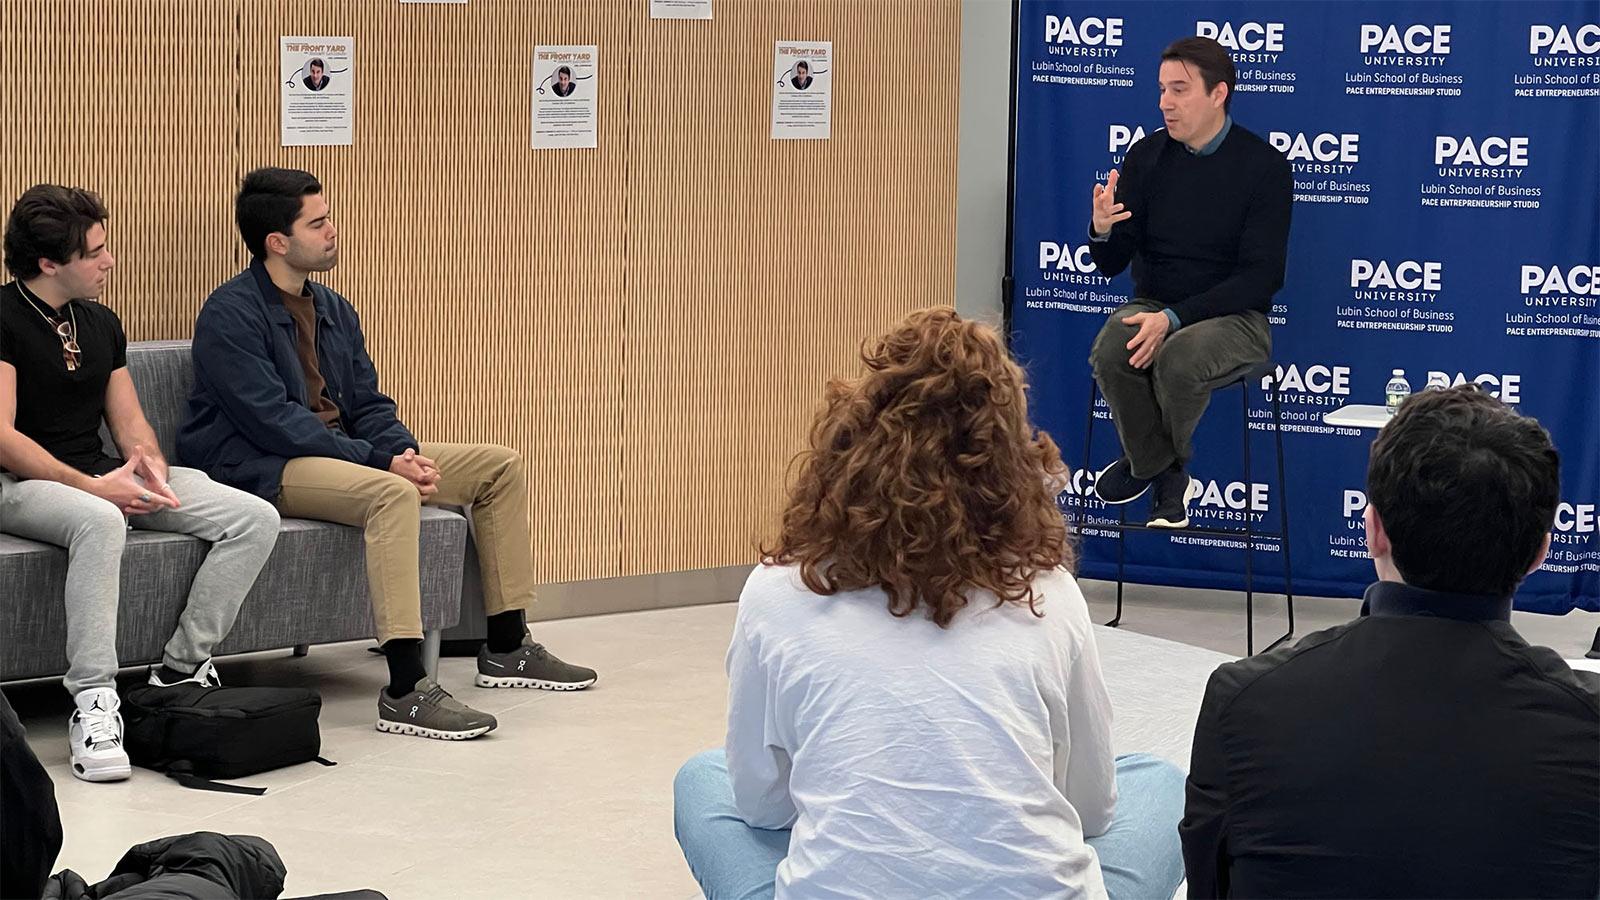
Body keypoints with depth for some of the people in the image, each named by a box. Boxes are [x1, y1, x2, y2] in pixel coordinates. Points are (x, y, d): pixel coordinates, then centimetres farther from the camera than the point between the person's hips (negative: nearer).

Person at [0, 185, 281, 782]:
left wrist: (149, 465, -7)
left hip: (103, 477, 8)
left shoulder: (100, 324, 15)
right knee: (101, 521, -43)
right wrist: (91, 486, -23)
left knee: (255, 520, -9)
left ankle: (182, 667, -6)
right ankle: (93, 703, -40)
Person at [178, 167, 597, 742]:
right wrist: (383, 459, -23)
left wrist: (406, 450, -8)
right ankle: (406, 692, -41)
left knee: (502, 467, 5)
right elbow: (273, 422, -21)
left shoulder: (333, 310, 15)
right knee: (392, 493, -39)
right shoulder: (231, 314, -13)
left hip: (338, 450, 10)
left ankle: (506, 648, 12)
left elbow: (368, 406, 15)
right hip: (260, 469, -9)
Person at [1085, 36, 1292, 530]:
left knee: (1179, 356, -36)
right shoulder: (1147, 156, 3)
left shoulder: (1264, 165, -9)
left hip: (1234, 317, -3)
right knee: (1111, 351, -31)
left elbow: (1260, 278, -12)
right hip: (1152, 305, 3)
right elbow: (1111, 264, 5)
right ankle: (1167, 477, -9)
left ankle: (1147, 461, -3)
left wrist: (1174, 318, -23)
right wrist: (1101, 230, -21)